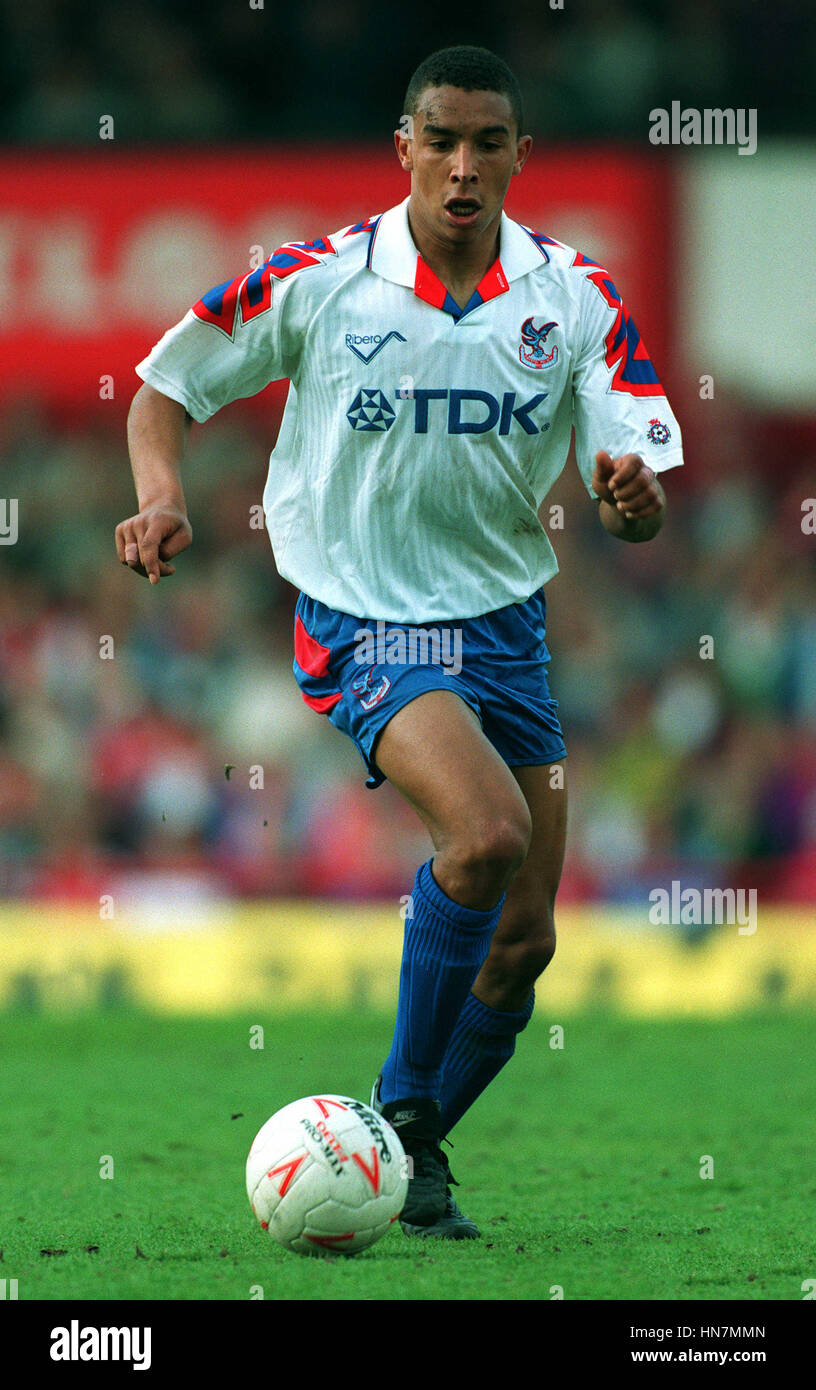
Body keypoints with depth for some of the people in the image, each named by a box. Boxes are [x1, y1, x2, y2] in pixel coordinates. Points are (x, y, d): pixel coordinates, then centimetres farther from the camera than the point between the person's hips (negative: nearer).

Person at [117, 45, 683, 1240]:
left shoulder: (577, 300, -4)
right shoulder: (318, 281, -10)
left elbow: (636, 509, -5)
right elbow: (165, 390, 1)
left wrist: (633, 499, -29)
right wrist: (161, 498, -18)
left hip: (505, 620, 5)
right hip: (362, 621, -5)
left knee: (524, 942, 4)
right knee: (488, 833, -29)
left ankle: (409, 1157, 26)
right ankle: (405, 1107, -10)